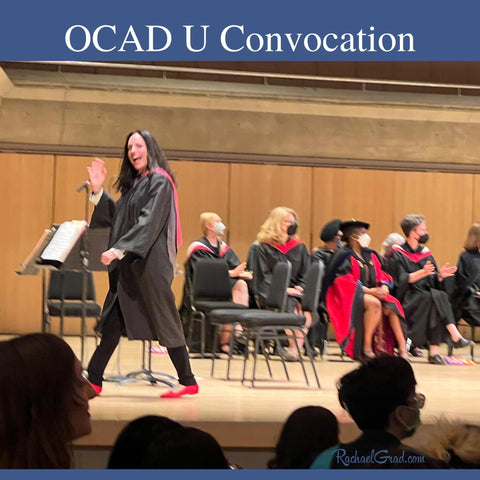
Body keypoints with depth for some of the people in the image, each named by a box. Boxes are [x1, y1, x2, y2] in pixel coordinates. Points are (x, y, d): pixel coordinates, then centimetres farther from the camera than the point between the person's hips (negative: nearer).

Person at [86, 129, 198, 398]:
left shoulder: (160, 182, -9)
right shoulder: (133, 184, 17)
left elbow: (149, 222, -20)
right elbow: (115, 218, 16)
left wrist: (119, 249, -27)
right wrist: (99, 190, 7)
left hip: (150, 265, -8)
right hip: (129, 266, 8)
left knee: (163, 322, -3)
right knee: (113, 324, 6)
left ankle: (188, 381, 6)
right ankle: (93, 380, 8)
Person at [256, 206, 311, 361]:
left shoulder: (299, 247, 18)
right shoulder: (265, 247, 6)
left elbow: (306, 274, 14)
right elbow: (264, 276, -3)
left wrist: (300, 288, -7)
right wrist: (283, 289, -16)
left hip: (296, 291, 3)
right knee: (290, 305, -34)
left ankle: (296, 347, -29)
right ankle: (294, 346, -25)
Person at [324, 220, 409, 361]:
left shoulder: (370, 255, 16)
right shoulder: (344, 256, -7)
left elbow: (380, 275, 14)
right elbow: (343, 281, -17)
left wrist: (384, 287, -10)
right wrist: (368, 290, -23)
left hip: (372, 294, 7)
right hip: (349, 297, -7)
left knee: (391, 307, -18)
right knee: (374, 303, -34)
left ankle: (402, 348, -22)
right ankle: (366, 348, -29)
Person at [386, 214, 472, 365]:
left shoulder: (425, 253, 16)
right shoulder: (397, 254, -1)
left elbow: (433, 282, 13)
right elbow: (401, 281, -12)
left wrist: (440, 276, -9)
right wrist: (422, 272, -23)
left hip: (427, 295, 5)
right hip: (407, 300, -5)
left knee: (441, 297, -28)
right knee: (437, 298, -31)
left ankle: (434, 351, -33)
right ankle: (455, 337, -36)